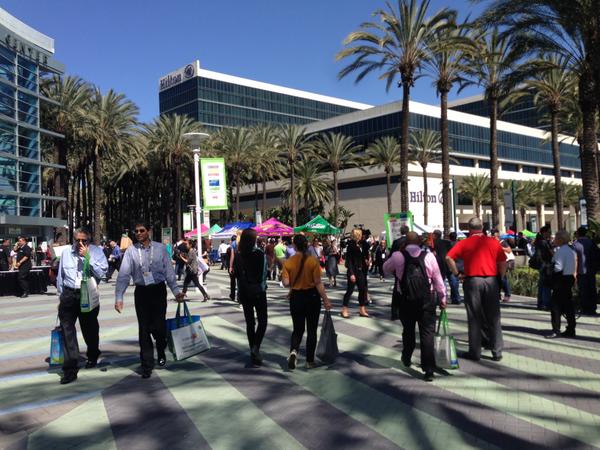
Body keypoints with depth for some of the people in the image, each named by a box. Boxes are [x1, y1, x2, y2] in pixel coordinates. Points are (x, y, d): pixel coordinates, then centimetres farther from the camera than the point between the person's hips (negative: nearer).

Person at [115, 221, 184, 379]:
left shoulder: (160, 248, -1)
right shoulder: (131, 251, -1)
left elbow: (169, 271, 1)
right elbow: (123, 274, -4)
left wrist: (176, 291, -4)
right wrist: (119, 297, -10)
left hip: (158, 290, 0)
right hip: (141, 292, 1)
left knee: (158, 326, -1)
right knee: (144, 328, 3)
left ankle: (161, 353, 30)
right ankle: (147, 365, 15)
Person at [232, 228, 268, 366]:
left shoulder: (238, 255, -3)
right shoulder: (259, 254, -14)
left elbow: (235, 273, 1)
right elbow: (264, 273, -13)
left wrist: (244, 284, 12)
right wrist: (262, 285, 3)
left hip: (243, 292, 4)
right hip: (258, 291, -4)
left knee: (249, 322, 12)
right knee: (262, 321, 8)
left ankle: (253, 353, 17)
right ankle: (256, 347, -12)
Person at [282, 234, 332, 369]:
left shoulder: (288, 262, -7)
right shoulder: (313, 260, -11)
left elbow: (286, 283, -11)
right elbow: (318, 283, -11)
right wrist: (325, 300, -5)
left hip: (296, 297, 1)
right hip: (312, 296, -1)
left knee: (298, 328, 16)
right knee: (312, 330, 12)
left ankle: (293, 351, -10)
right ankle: (310, 361, 18)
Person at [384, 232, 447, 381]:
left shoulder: (397, 256, -4)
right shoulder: (429, 256, -3)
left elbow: (385, 269, 14)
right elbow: (438, 279, 3)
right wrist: (442, 299, 14)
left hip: (406, 300, 1)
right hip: (427, 300, -1)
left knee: (408, 330, 20)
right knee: (427, 333, 1)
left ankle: (406, 359, 40)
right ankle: (429, 370, -2)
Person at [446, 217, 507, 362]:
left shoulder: (464, 243, 1)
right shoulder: (493, 242, 5)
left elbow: (449, 258, -9)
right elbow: (503, 262, 5)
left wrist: (457, 274, 0)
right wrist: (500, 278, 15)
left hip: (472, 281, -1)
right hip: (491, 281, 1)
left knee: (474, 319, 7)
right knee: (494, 318, 9)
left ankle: (475, 352, 11)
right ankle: (497, 352, 13)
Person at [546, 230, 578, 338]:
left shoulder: (560, 251, -15)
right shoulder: (572, 250, 14)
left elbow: (558, 268, -20)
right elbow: (574, 267, 15)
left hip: (561, 279, -9)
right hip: (570, 278, 9)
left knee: (555, 305, -6)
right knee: (568, 305, 13)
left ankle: (556, 330, -7)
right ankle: (571, 330, 17)